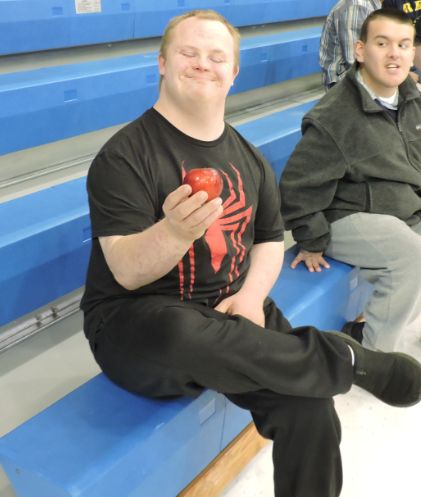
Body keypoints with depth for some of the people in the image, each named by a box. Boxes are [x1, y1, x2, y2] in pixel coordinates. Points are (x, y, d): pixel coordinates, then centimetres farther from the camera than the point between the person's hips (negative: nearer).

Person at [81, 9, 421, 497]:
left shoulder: (248, 158, 10)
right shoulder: (125, 155, -8)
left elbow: (270, 239, 17)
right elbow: (127, 272, -15)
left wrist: (252, 294, -4)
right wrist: (176, 231, -37)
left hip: (229, 313, 4)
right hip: (136, 322, -3)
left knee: (309, 406, -20)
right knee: (182, 338, -38)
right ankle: (348, 358, -17)